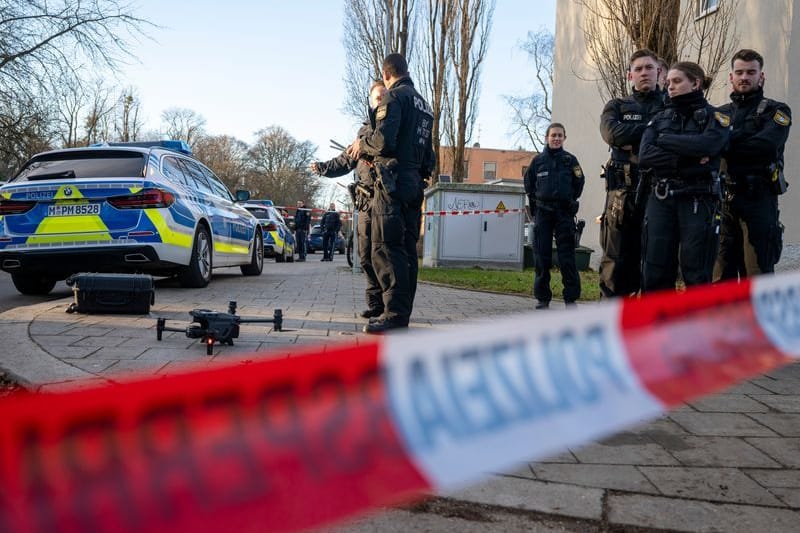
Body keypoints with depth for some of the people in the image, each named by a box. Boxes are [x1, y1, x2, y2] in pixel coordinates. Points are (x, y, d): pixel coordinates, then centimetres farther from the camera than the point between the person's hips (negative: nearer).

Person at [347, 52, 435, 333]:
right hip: (414, 183, 9)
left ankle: (395, 313, -15)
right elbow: (428, 156, 25)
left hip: (393, 182, -9)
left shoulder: (395, 97, -5)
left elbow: (383, 141, -18)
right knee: (405, 249, 9)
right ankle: (403, 311, 12)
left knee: (385, 248, -11)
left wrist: (362, 144, 1)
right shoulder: (424, 105, 23)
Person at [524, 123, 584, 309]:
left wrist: (569, 201, 6)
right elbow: (528, 184, 14)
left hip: (564, 212, -1)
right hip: (542, 212, 1)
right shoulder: (538, 160, 6)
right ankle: (542, 297, 11)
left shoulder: (570, 159, 4)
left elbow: (578, 184, 10)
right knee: (541, 256, 3)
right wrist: (537, 200, 8)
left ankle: (571, 297, 4)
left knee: (567, 256, -2)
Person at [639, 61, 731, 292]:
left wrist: (666, 140, -4)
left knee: (697, 276, -2)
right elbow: (644, 156, -1)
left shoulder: (716, 117, 6)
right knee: (654, 275, -1)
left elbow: (705, 145, -16)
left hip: (698, 202, -3)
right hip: (660, 201, 3)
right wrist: (686, 160, -11)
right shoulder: (660, 118, 16)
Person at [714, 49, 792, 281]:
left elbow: (766, 144, -13)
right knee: (721, 273, 5)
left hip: (759, 198, -3)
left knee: (757, 272, -5)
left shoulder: (777, 111, 7)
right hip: (724, 198, 3)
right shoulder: (721, 113, 19)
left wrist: (724, 147, -10)